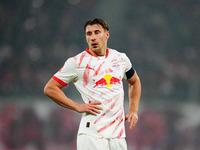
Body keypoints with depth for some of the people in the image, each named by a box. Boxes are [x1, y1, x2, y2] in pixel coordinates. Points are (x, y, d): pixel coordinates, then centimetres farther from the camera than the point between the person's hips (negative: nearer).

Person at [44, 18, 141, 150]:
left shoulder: (121, 58, 12)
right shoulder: (77, 62, -1)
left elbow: (134, 82, 31)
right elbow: (50, 88, 1)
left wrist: (133, 111, 18)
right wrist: (77, 107, -6)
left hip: (118, 134, 5)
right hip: (91, 133, -5)